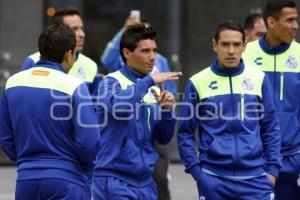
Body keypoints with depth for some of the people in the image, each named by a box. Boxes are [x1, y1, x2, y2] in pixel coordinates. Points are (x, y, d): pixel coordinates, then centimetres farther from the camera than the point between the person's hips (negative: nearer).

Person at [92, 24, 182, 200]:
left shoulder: (154, 89, 11)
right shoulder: (111, 82, -5)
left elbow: (163, 138, 13)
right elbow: (117, 105, -29)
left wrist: (167, 109, -4)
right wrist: (149, 80, -23)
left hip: (145, 183, 6)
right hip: (115, 180, -6)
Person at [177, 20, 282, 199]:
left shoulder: (259, 79, 5)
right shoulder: (198, 83, 0)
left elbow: (271, 129, 9)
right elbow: (185, 133, 4)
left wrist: (272, 169, 2)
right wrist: (196, 171, -5)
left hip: (254, 177, 1)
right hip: (214, 179, -1)